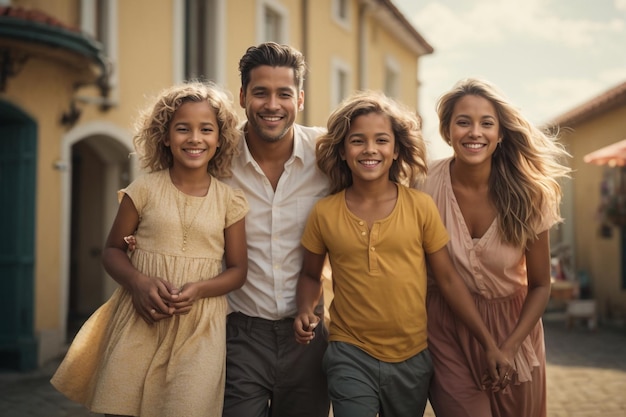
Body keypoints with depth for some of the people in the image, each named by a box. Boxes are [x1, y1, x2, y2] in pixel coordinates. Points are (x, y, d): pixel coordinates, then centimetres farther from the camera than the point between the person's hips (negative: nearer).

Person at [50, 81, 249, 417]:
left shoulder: (228, 200, 3)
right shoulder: (145, 190, 1)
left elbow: (237, 270, 7)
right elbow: (112, 250, 7)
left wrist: (199, 289, -12)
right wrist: (138, 282, -13)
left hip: (200, 326, 0)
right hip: (140, 320, 0)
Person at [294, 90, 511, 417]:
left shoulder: (420, 207, -5)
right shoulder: (324, 213, -4)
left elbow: (447, 278, 0)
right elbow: (311, 275, 10)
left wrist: (489, 344, -1)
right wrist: (305, 312, -10)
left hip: (413, 358, 1)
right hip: (350, 356, -1)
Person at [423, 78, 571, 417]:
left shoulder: (528, 194, -12)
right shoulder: (428, 185, -15)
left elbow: (540, 286, -4)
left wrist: (508, 348, -14)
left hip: (513, 326, 1)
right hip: (447, 329, -1)